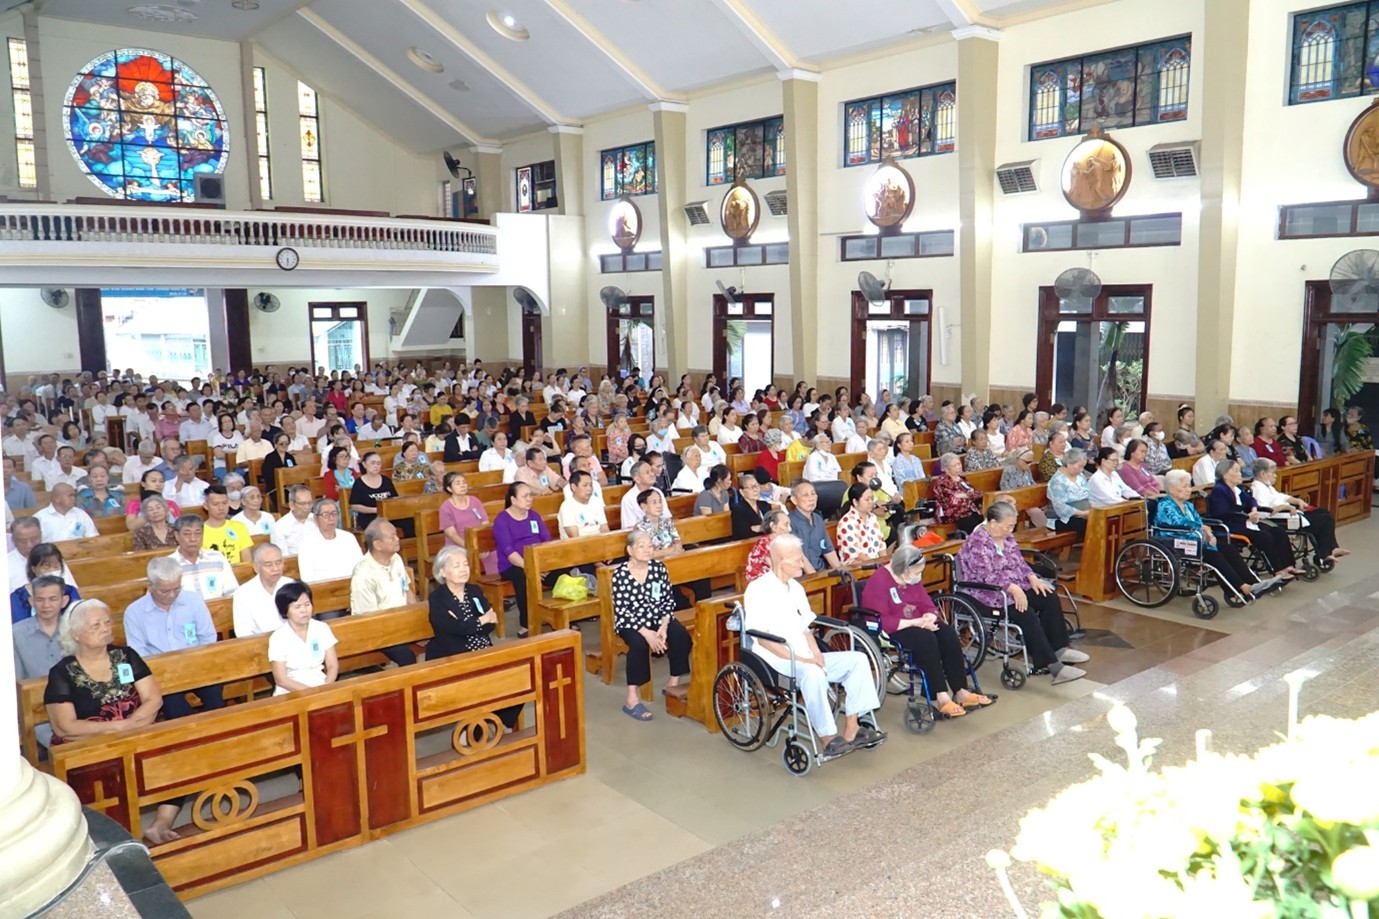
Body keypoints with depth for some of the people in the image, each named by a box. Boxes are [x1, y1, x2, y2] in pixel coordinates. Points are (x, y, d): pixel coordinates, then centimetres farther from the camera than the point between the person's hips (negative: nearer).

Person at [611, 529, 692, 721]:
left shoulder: (659, 568, -2)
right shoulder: (620, 574, -13)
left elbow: (669, 600, 0)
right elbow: (621, 611, -16)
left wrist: (663, 626, -16)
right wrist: (646, 633, -24)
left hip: (658, 618, 4)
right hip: (630, 622, -4)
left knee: (681, 636, -22)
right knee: (639, 644, -33)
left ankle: (674, 682, -2)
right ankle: (632, 699, -27)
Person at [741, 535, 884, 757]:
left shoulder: (796, 588, 16)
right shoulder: (758, 590, -11)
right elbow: (763, 639, -17)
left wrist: (816, 654, -2)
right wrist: (799, 659, -22)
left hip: (805, 659, 9)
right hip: (776, 663, -8)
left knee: (858, 659, -5)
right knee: (813, 673, -37)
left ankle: (851, 729, -7)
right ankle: (828, 738, -26)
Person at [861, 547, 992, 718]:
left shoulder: (912, 579, 8)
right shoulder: (878, 582, -18)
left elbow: (927, 605, 9)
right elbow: (880, 621, -25)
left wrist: (929, 617, -16)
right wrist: (914, 622, -26)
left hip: (916, 624, 8)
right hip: (891, 630, -8)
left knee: (949, 634, -17)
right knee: (926, 639, -33)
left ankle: (960, 691, -16)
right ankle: (940, 698, -30)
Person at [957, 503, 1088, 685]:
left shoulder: (1006, 536, 9)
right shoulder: (977, 543, -19)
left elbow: (1020, 562, 14)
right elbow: (988, 576, -26)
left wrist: (1033, 578, -4)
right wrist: (1014, 589, -33)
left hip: (1015, 587, 10)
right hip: (989, 594, -10)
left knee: (1050, 597, -7)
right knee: (1027, 614, -28)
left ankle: (1058, 649, -2)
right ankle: (1053, 666, -26)